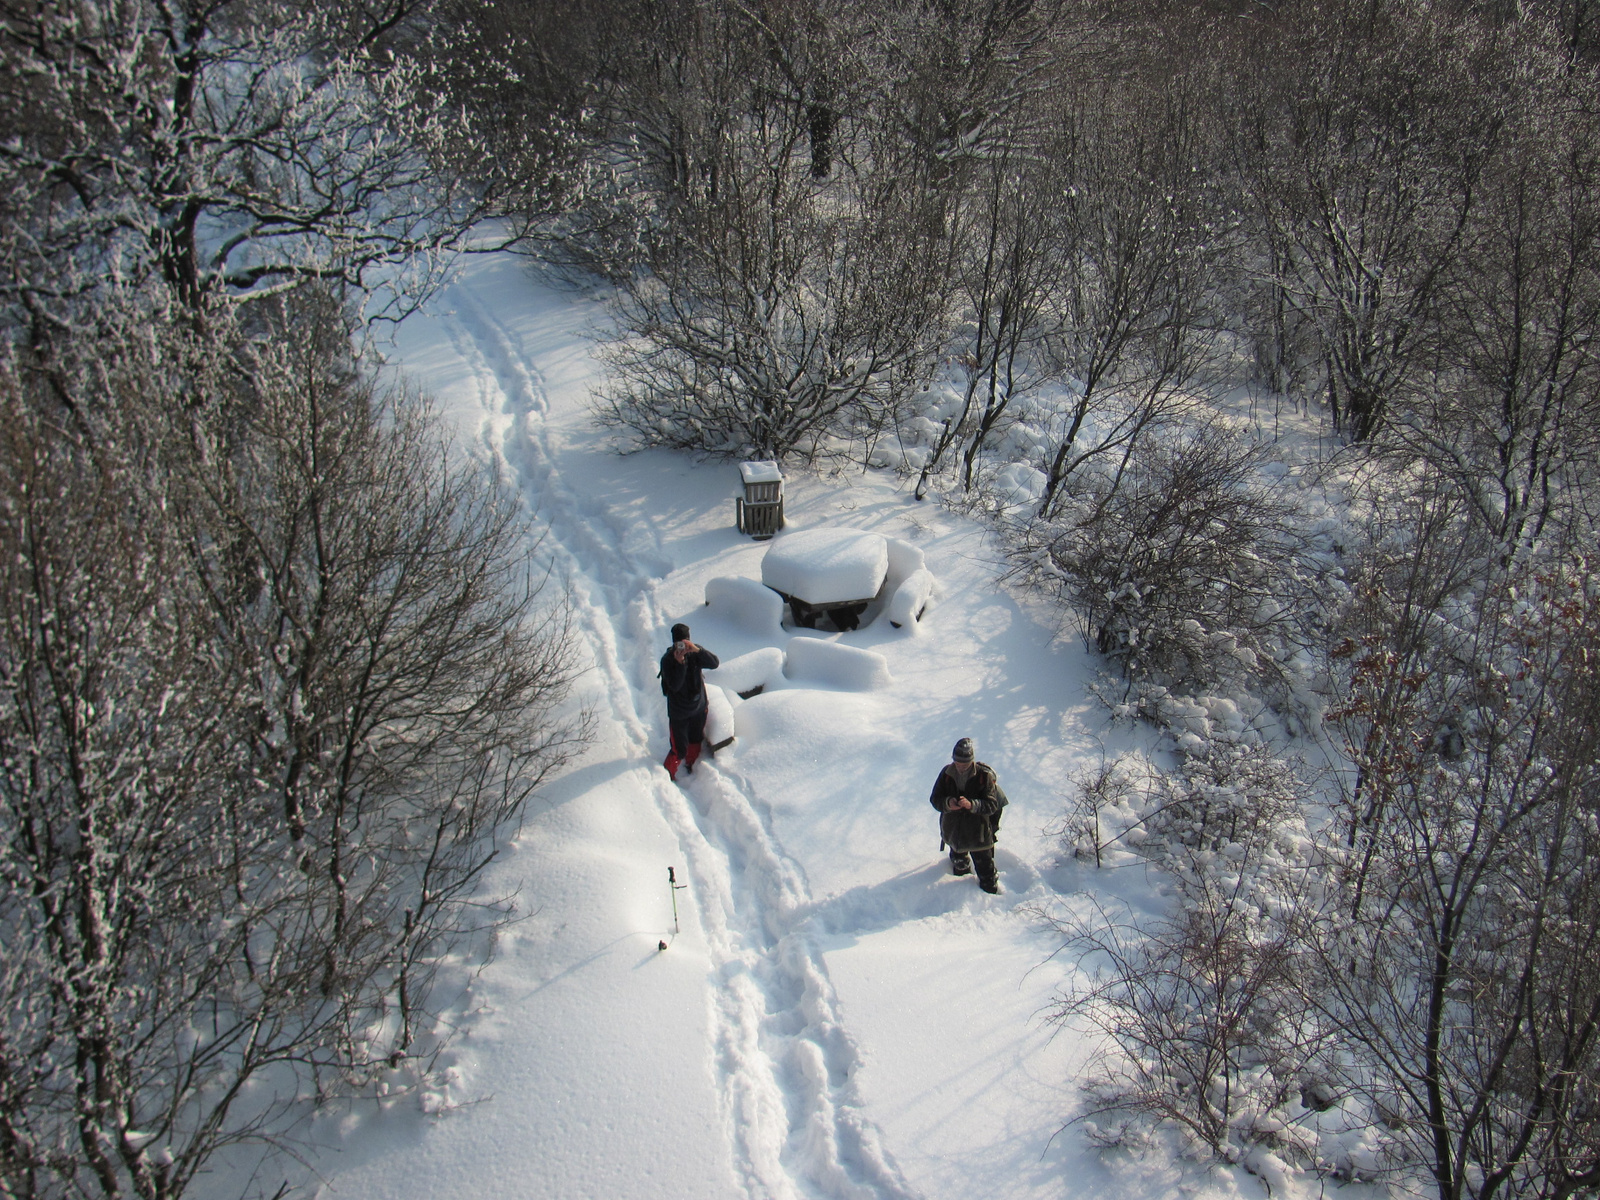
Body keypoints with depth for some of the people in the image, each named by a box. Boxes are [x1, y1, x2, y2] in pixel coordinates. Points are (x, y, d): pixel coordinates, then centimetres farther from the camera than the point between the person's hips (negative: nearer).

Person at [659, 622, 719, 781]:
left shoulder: (695, 653, -11)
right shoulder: (667, 659, -20)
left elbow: (715, 664, -26)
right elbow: (674, 685, -28)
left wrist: (697, 650, -40)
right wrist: (680, 663, -39)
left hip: (698, 707, 4)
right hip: (678, 712, -4)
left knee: (696, 741, 24)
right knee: (679, 749, -1)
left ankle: (689, 764, 52)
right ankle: (668, 774, 25)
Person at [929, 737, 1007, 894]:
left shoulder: (984, 775, -18)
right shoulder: (946, 774, -9)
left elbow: (992, 805, -21)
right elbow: (935, 799, -6)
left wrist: (972, 805, -40)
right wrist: (947, 803, -29)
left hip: (978, 833, -4)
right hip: (954, 832, 4)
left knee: (985, 869, 6)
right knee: (959, 864, 27)